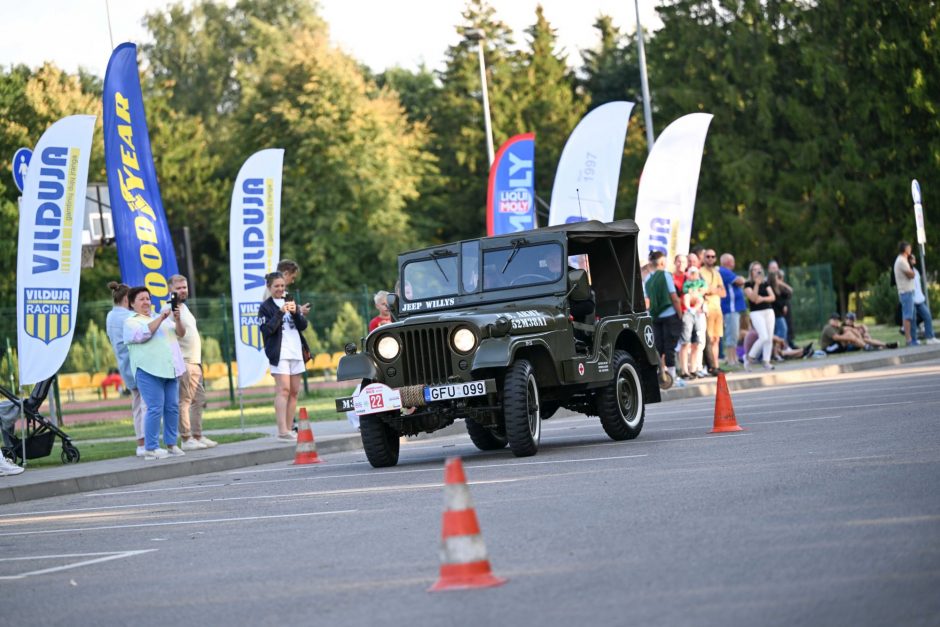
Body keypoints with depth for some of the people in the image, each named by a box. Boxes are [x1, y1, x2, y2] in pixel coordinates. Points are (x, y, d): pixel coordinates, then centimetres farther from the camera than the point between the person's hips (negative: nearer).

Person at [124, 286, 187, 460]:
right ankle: (151, 448, -10)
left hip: (169, 369, 6)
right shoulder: (131, 322, 5)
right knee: (155, 409, -12)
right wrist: (161, 318, -14)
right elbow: (143, 334, -14)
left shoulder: (162, 319, 23)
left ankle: (171, 444, 8)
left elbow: (180, 333, 15)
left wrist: (177, 319, -5)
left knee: (172, 408, 2)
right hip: (149, 370, -6)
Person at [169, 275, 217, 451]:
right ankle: (186, 439, -7)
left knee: (199, 400, 12)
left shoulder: (184, 308, 19)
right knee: (184, 401, -8)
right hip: (183, 363, -10)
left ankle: (197, 436, 16)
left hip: (194, 362, 10)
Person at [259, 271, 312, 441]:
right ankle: (282, 431, -22)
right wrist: (280, 313, -19)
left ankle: (290, 429, 9)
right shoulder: (266, 307, 2)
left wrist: (295, 312, -9)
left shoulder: (290, 302, 18)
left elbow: (303, 325, 10)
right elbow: (267, 329, -11)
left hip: (296, 351, 6)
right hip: (279, 353, -6)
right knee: (283, 390, -15)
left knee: (294, 391, 5)